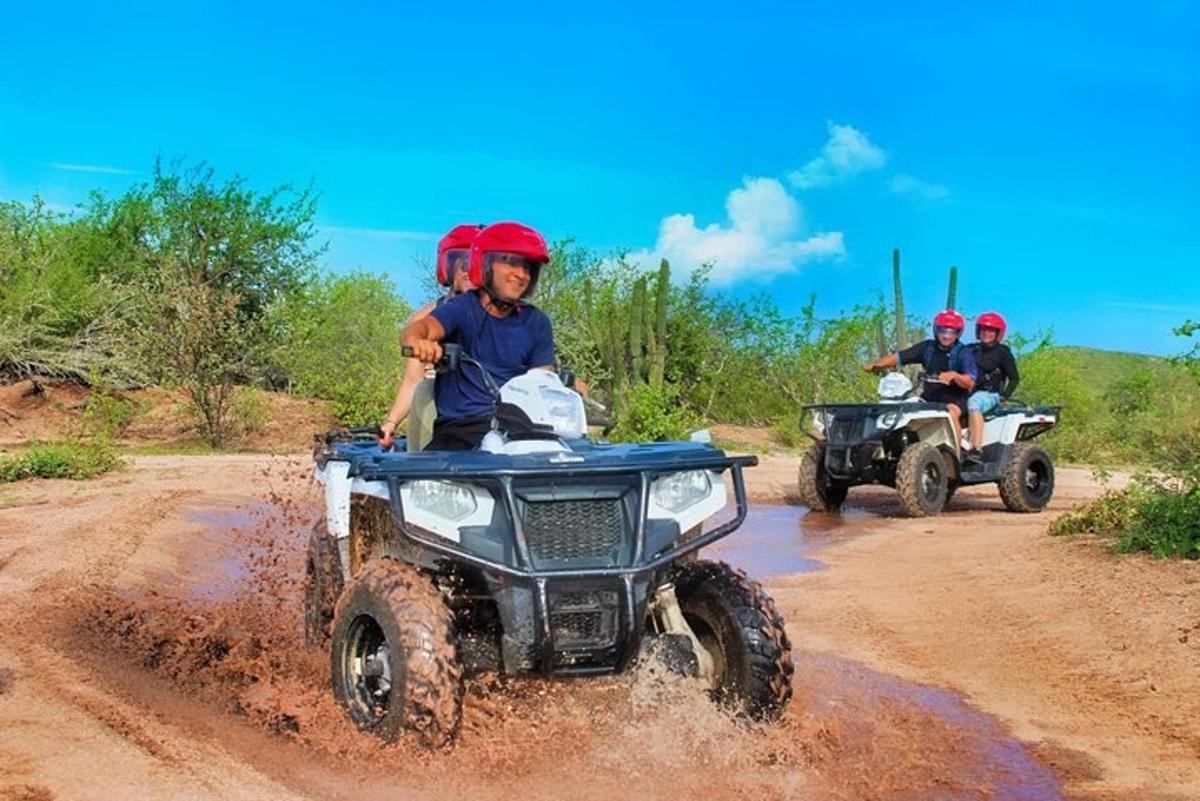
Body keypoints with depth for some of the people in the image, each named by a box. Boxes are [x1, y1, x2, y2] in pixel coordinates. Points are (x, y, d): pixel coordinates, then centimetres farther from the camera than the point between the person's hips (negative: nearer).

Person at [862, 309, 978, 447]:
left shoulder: (963, 353, -3)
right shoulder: (927, 347, 9)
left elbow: (970, 383, -14)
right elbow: (899, 356, 3)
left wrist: (954, 376, -34)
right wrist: (875, 364, -11)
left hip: (955, 398, -5)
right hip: (929, 397, 5)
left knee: (951, 412, -36)